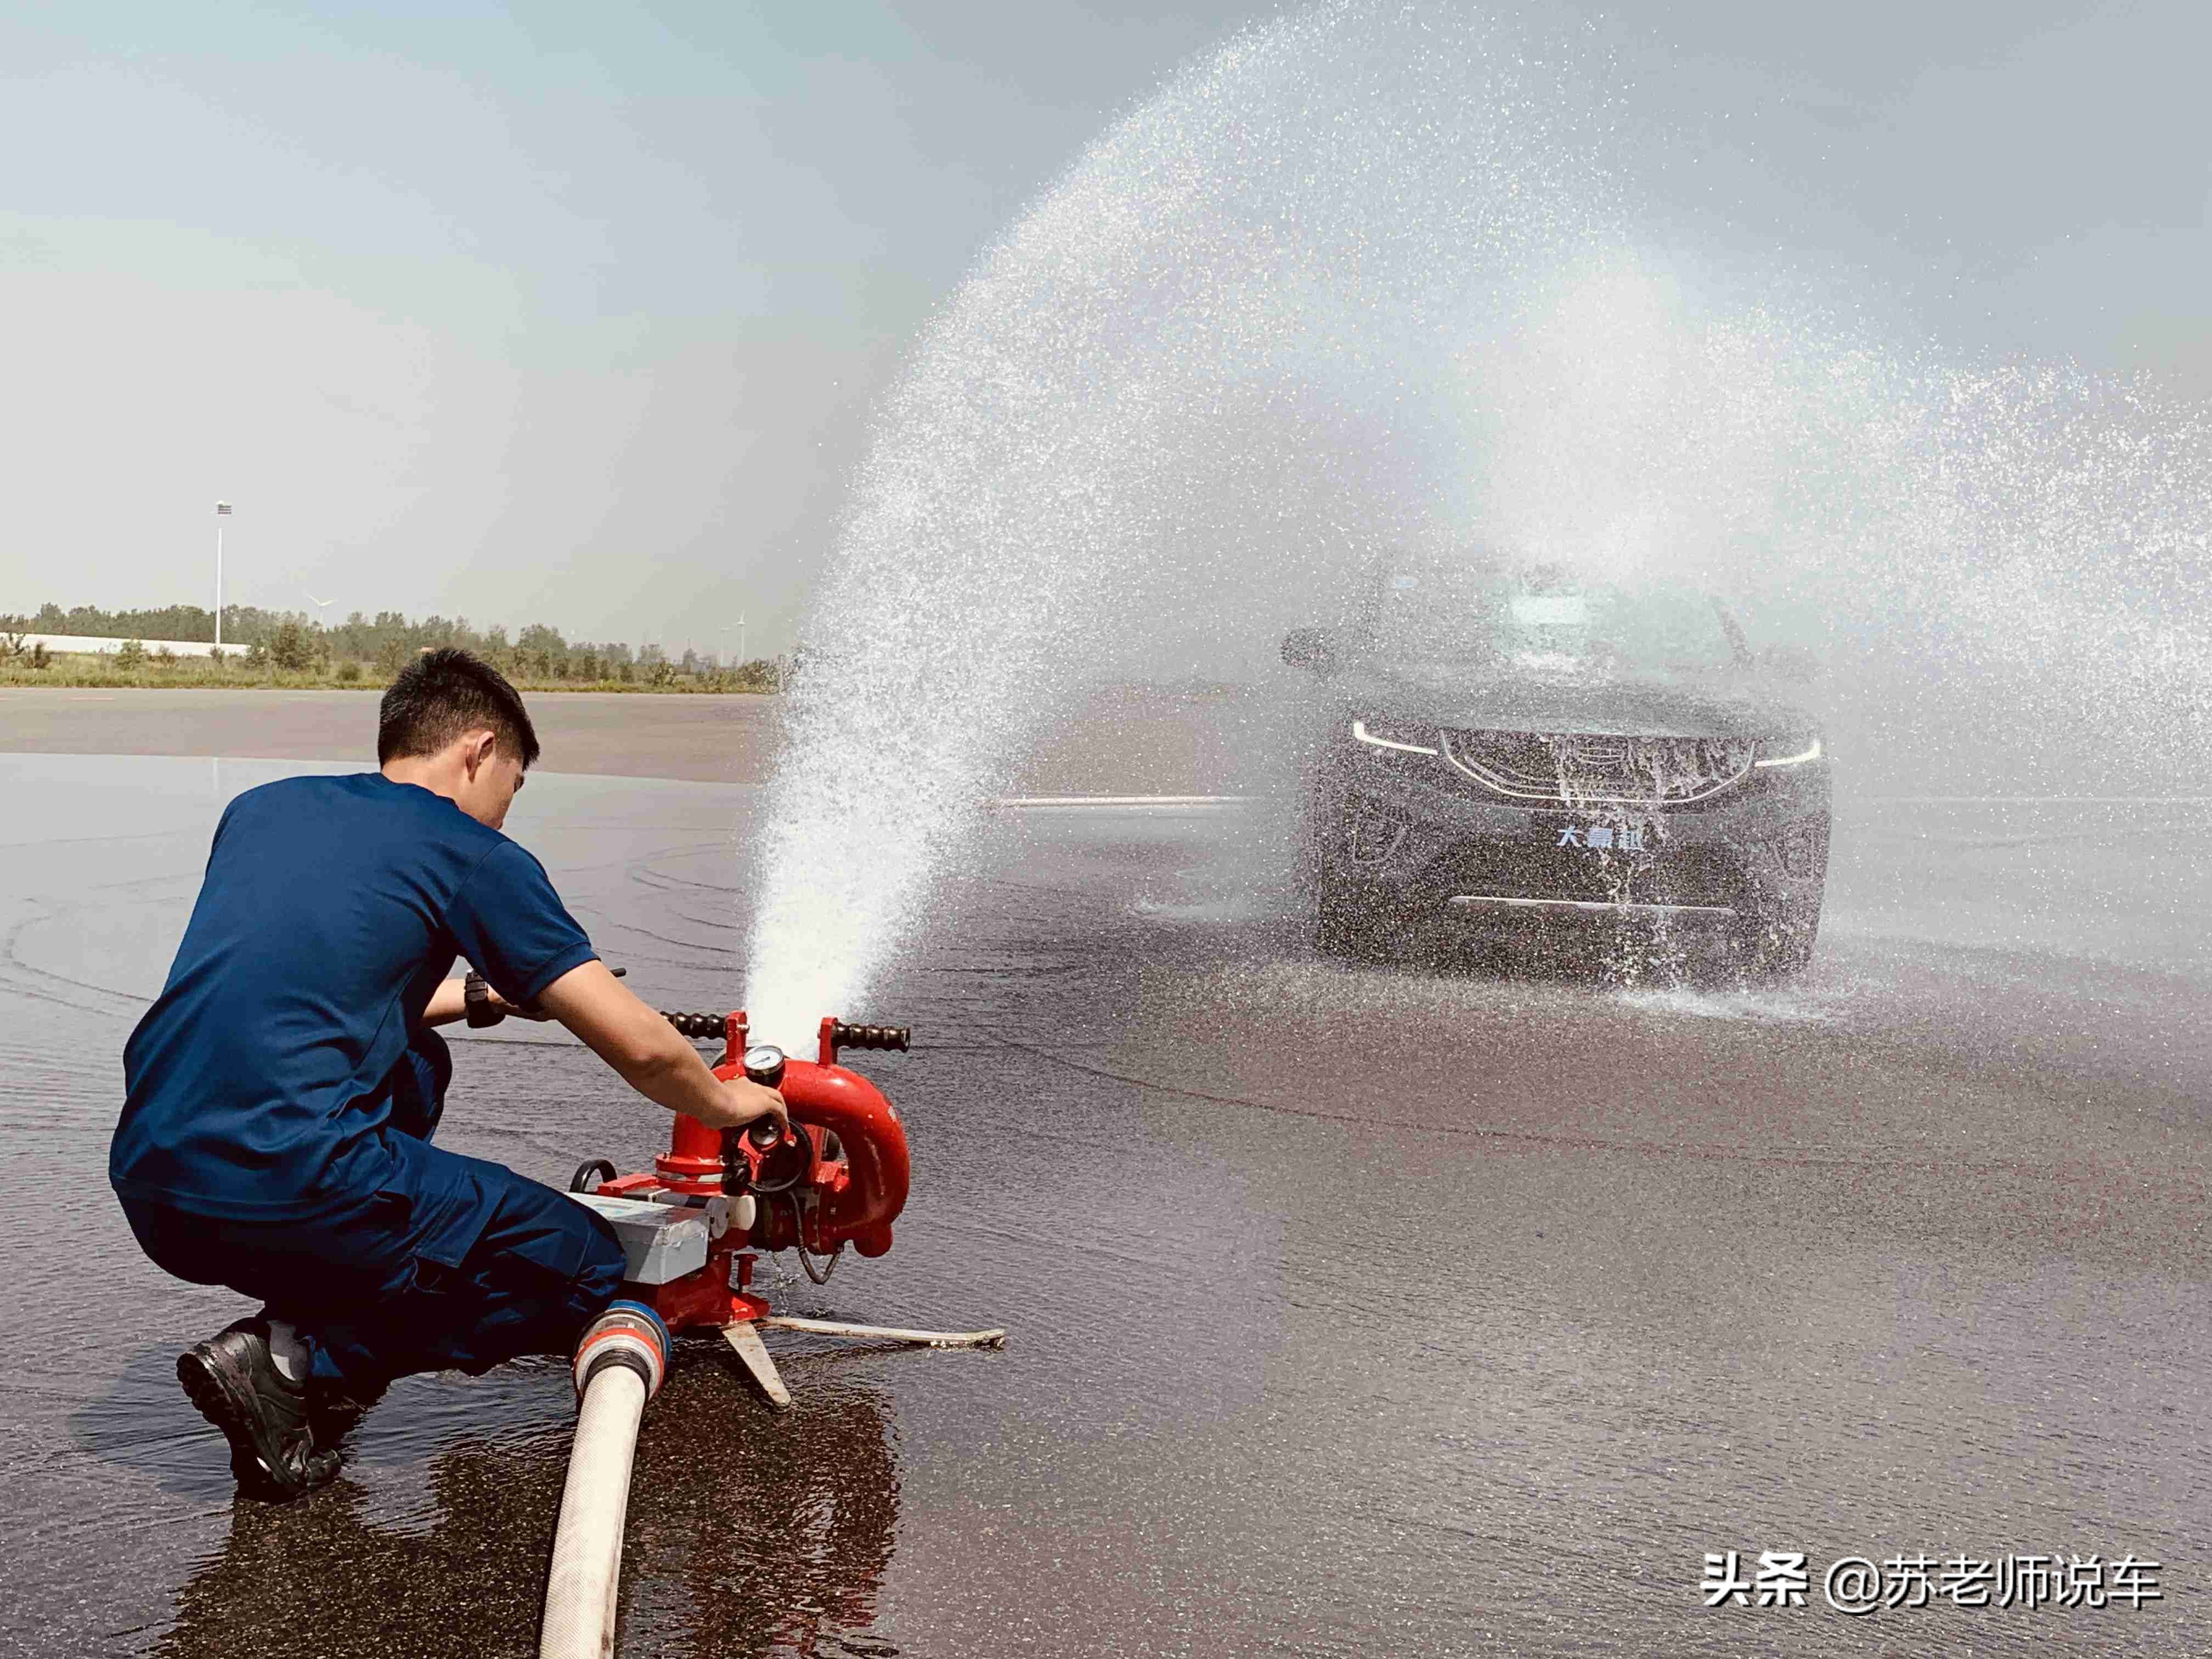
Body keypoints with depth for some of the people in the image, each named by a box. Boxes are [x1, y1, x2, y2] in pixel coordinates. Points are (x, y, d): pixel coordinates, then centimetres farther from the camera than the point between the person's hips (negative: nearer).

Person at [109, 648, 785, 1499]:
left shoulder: (260, 808, 20)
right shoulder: (475, 857, 2)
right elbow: (643, 1050, 0)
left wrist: (481, 996, 41)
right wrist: (724, 1102, 21)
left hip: (148, 1189, 8)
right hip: (288, 1190, -7)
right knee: (583, 1269, 10)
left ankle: (305, 1315, 16)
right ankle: (295, 1358, -3)